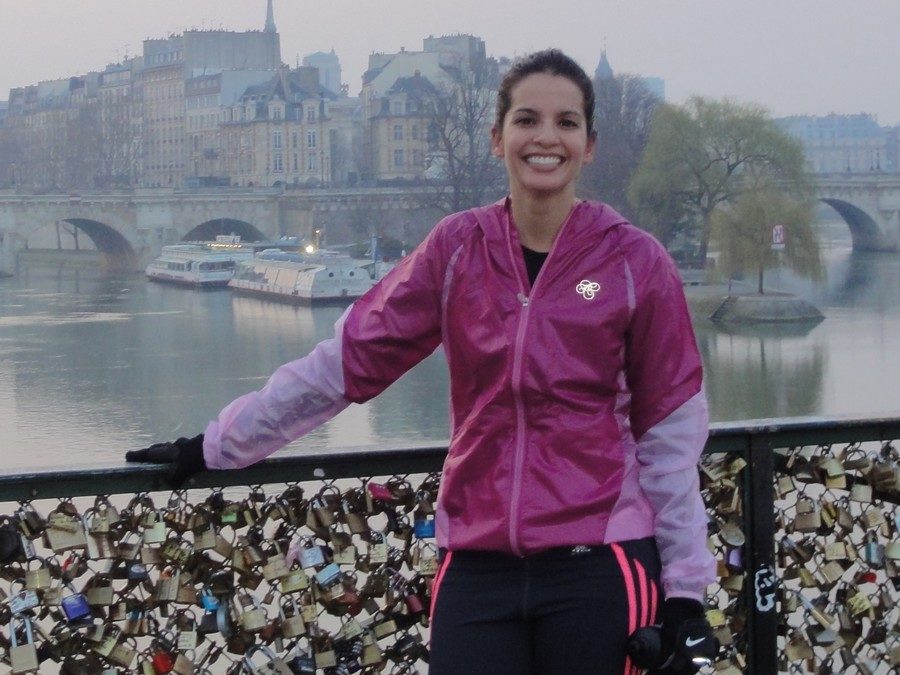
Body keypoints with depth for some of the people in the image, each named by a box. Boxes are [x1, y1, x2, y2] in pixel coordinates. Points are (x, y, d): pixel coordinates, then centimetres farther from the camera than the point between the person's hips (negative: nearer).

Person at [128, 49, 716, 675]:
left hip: (599, 570, -1)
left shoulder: (637, 262, -2)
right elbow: (348, 361, 5)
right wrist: (217, 446, 5)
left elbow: (670, 433, 1)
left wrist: (684, 589, 0)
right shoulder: (458, 247, 3)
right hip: (477, 563, 2)